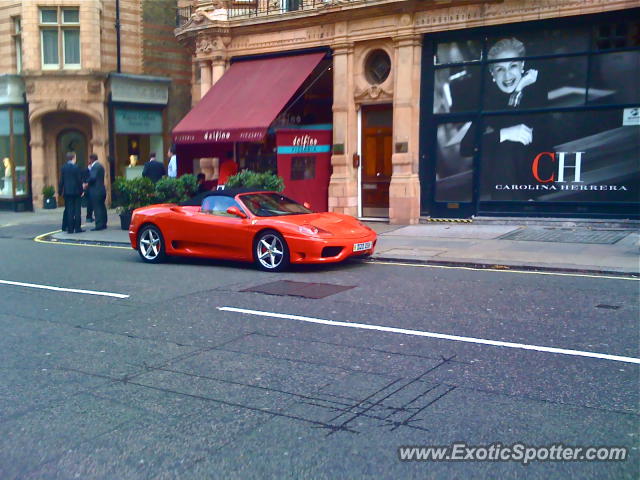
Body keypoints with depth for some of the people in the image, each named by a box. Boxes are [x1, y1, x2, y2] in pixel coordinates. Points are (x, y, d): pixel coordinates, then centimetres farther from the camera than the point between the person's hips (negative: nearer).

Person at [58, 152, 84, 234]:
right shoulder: (76, 167, -8)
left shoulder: (63, 167, 2)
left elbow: (61, 180, 3)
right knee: (77, 210, 2)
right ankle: (77, 228, 1)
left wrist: (60, 191, 9)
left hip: (67, 191, 4)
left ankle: (70, 228, 5)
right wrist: (81, 190, -1)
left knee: (69, 210, 6)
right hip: (76, 191, -3)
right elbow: (79, 180, -8)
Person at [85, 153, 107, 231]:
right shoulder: (100, 165, 17)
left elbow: (93, 177, -22)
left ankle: (99, 225, -8)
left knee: (97, 208, -8)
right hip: (101, 190, 10)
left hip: (96, 191, -10)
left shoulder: (95, 166, -13)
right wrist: (90, 168, 11)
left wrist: (87, 183, -6)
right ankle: (103, 224, 17)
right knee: (102, 207, 12)